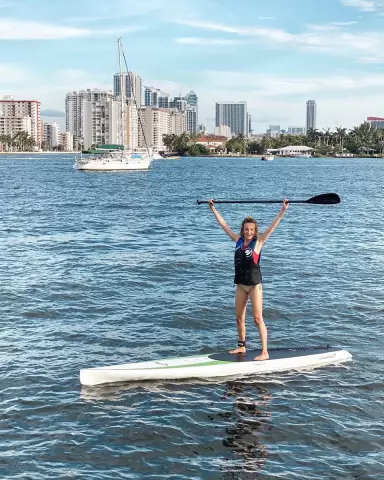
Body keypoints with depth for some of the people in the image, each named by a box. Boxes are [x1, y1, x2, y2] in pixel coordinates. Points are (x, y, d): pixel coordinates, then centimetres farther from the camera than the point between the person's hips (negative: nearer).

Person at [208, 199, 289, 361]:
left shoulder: (258, 241, -7)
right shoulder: (238, 240, 5)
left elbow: (272, 226, -15)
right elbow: (223, 224, 11)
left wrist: (283, 210, -24)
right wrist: (213, 208, 14)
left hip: (254, 284, -5)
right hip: (241, 284, 5)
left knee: (258, 318, -6)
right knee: (239, 318, 14)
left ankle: (265, 352, -4)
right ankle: (241, 346, 31)